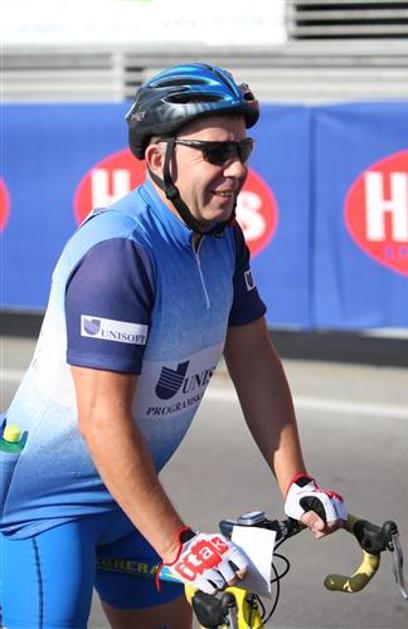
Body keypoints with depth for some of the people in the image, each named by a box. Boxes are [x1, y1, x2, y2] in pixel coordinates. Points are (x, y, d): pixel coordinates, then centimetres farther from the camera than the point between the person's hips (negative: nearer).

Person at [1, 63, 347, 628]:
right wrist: (177, 544, -30)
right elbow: (103, 418, -31)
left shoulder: (223, 238, 0)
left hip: (126, 490, 9)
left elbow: (254, 361, 7)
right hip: (47, 497, -9)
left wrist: (295, 483, 0)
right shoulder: (118, 252, -28)